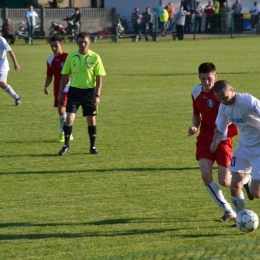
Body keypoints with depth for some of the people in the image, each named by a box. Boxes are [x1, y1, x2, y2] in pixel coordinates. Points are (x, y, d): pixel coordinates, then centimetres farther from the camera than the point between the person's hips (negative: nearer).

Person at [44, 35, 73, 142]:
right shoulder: (50, 60, 9)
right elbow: (49, 75, 16)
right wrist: (46, 86, 2)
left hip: (66, 88, -6)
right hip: (57, 88, 6)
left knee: (62, 109, -18)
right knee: (61, 110, 10)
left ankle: (63, 133, -10)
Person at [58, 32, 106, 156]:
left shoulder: (95, 57, -4)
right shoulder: (71, 56, 0)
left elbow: (99, 78, -2)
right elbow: (64, 76, 8)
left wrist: (97, 95, -9)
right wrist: (60, 93, 6)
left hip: (90, 91, 0)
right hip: (74, 90, 1)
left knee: (91, 120, 8)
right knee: (69, 118, -10)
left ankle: (93, 147, 21)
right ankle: (66, 146, 1)